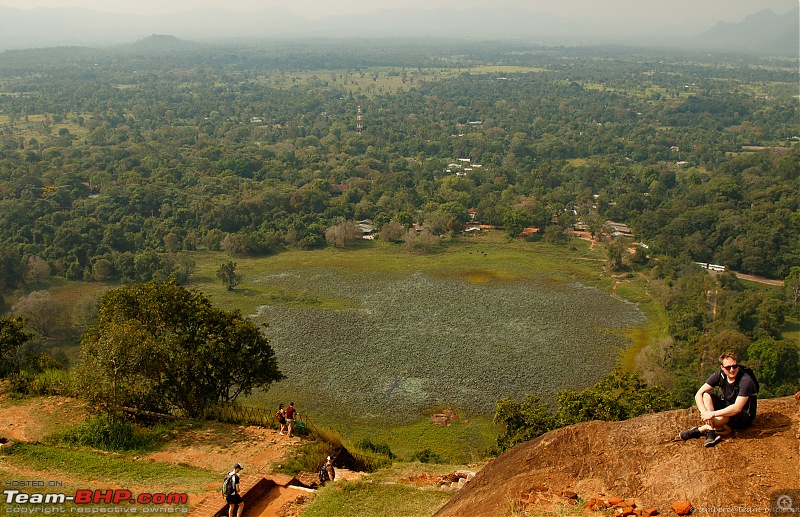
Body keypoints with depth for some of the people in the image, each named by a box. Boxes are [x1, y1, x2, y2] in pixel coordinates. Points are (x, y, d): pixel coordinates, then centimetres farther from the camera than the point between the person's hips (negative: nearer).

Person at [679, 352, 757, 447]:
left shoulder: (745, 381, -26)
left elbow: (737, 408, -35)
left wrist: (712, 414, -35)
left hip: (745, 416, -6)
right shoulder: (720, 375, -10)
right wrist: (704, 413, -30)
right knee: (706, 395, -18)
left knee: (725, 416, -39)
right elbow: (698, 395, -14)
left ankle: (697, 431, -17)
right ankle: (711, 432, -31)